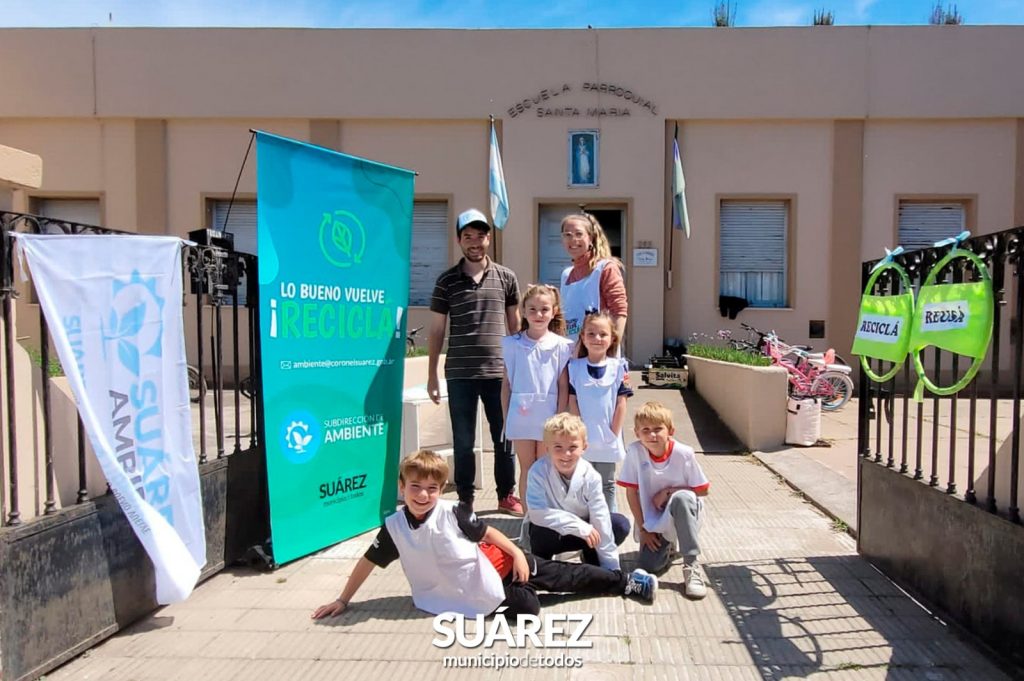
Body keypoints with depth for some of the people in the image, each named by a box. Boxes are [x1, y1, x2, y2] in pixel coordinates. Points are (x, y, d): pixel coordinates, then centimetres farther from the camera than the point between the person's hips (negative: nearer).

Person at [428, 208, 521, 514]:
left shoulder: (506, 277, 6)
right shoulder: (447, 280, 3)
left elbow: (515, 324, 12)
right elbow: (436, 330, 5)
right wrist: (431, 375, 3)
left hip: (499, 372, 1)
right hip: (459, 373, -1)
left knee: (504, 437, 9)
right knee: (463, 441, 8)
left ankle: (507, 495, 26)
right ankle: (465, 500, 22)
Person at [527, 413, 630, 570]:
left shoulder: (590, 476, -20)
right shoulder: (538, 471, -27)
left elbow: (601, 519, -20)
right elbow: (537, 514, -34)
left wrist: (611, 568, -20)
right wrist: (581, 527, -33)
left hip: (581, 531, 2)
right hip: (550, 533, -2)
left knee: (621, 524, -18)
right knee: (543, 531, -36)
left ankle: (592, 561, 7)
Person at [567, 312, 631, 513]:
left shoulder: (618, 367, -3)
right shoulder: (574, 367, -2)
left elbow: (621, 403, -2)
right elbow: (572, 403, -2)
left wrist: (614, 434, -5)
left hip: (608, 438, 0)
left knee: (607, 484, 14)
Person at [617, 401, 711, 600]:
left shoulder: (684, 453, -18)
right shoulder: (635, 451, -15)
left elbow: (702, 490, -6)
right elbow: (631, 491, -8)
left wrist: (669, 492, -18)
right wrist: (643, 528, -7)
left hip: (681, 515, -2)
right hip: (652, 519, 2)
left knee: (682, 497, -36)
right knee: (649, 565, -17)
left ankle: (691, 565, -23)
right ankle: (666, 545, 22)